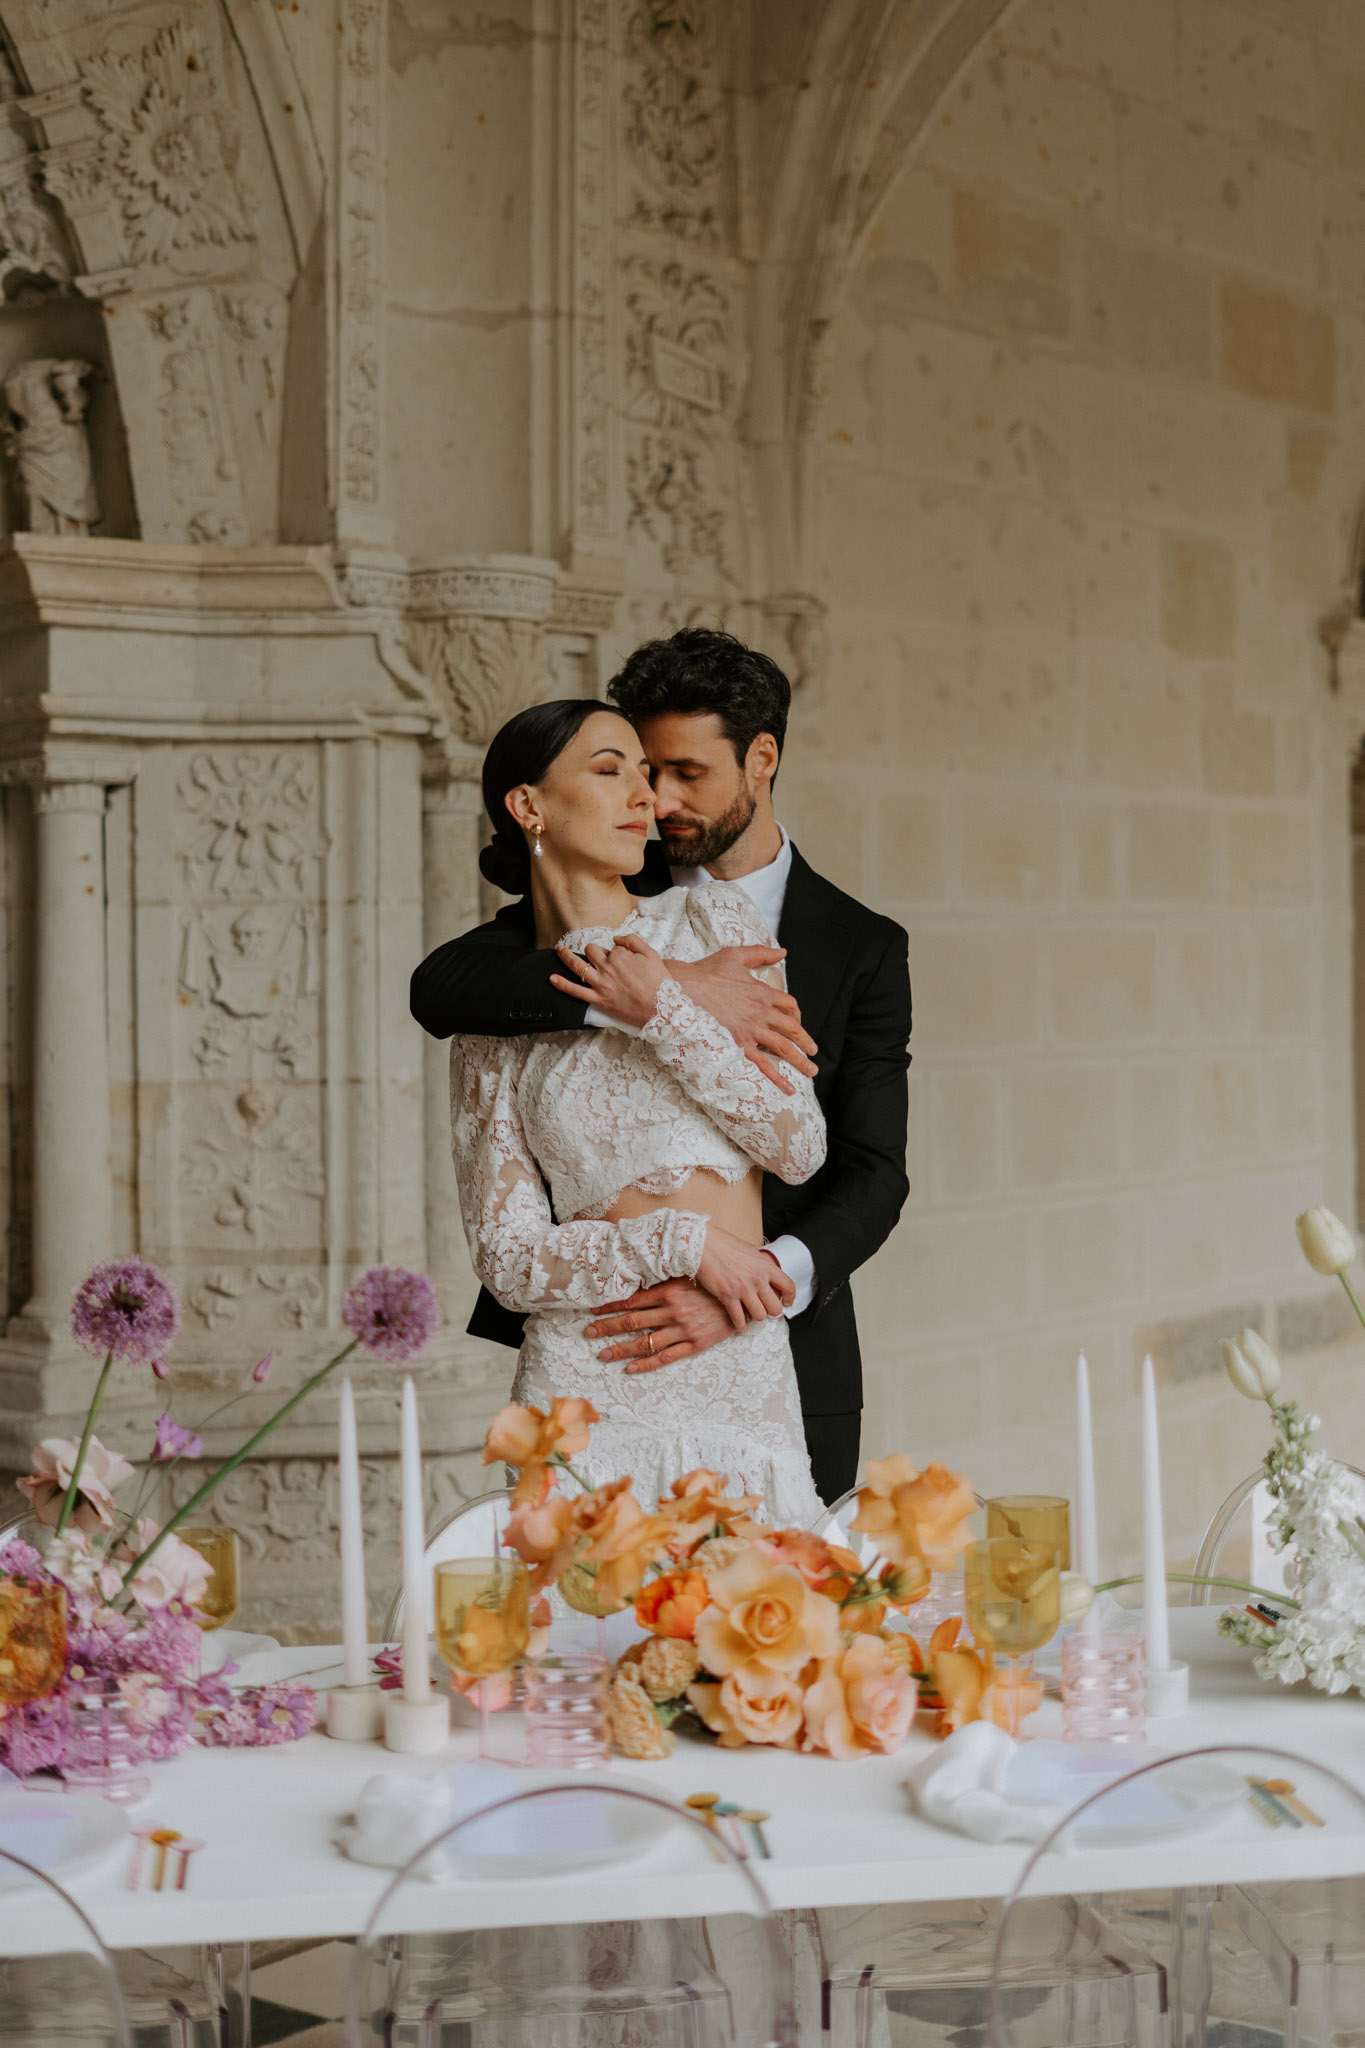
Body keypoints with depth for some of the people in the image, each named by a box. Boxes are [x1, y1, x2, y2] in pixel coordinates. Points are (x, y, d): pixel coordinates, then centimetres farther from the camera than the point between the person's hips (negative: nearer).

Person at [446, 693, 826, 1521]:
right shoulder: (493, 1025, 7)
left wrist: (667, 1013, -7)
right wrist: (682, 1241, -11)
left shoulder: (711, 918, 8)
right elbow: (508, 1259, 1)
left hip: (745, 1371, 1)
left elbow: (800, 1145, 2)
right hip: (586, 1382, -1)